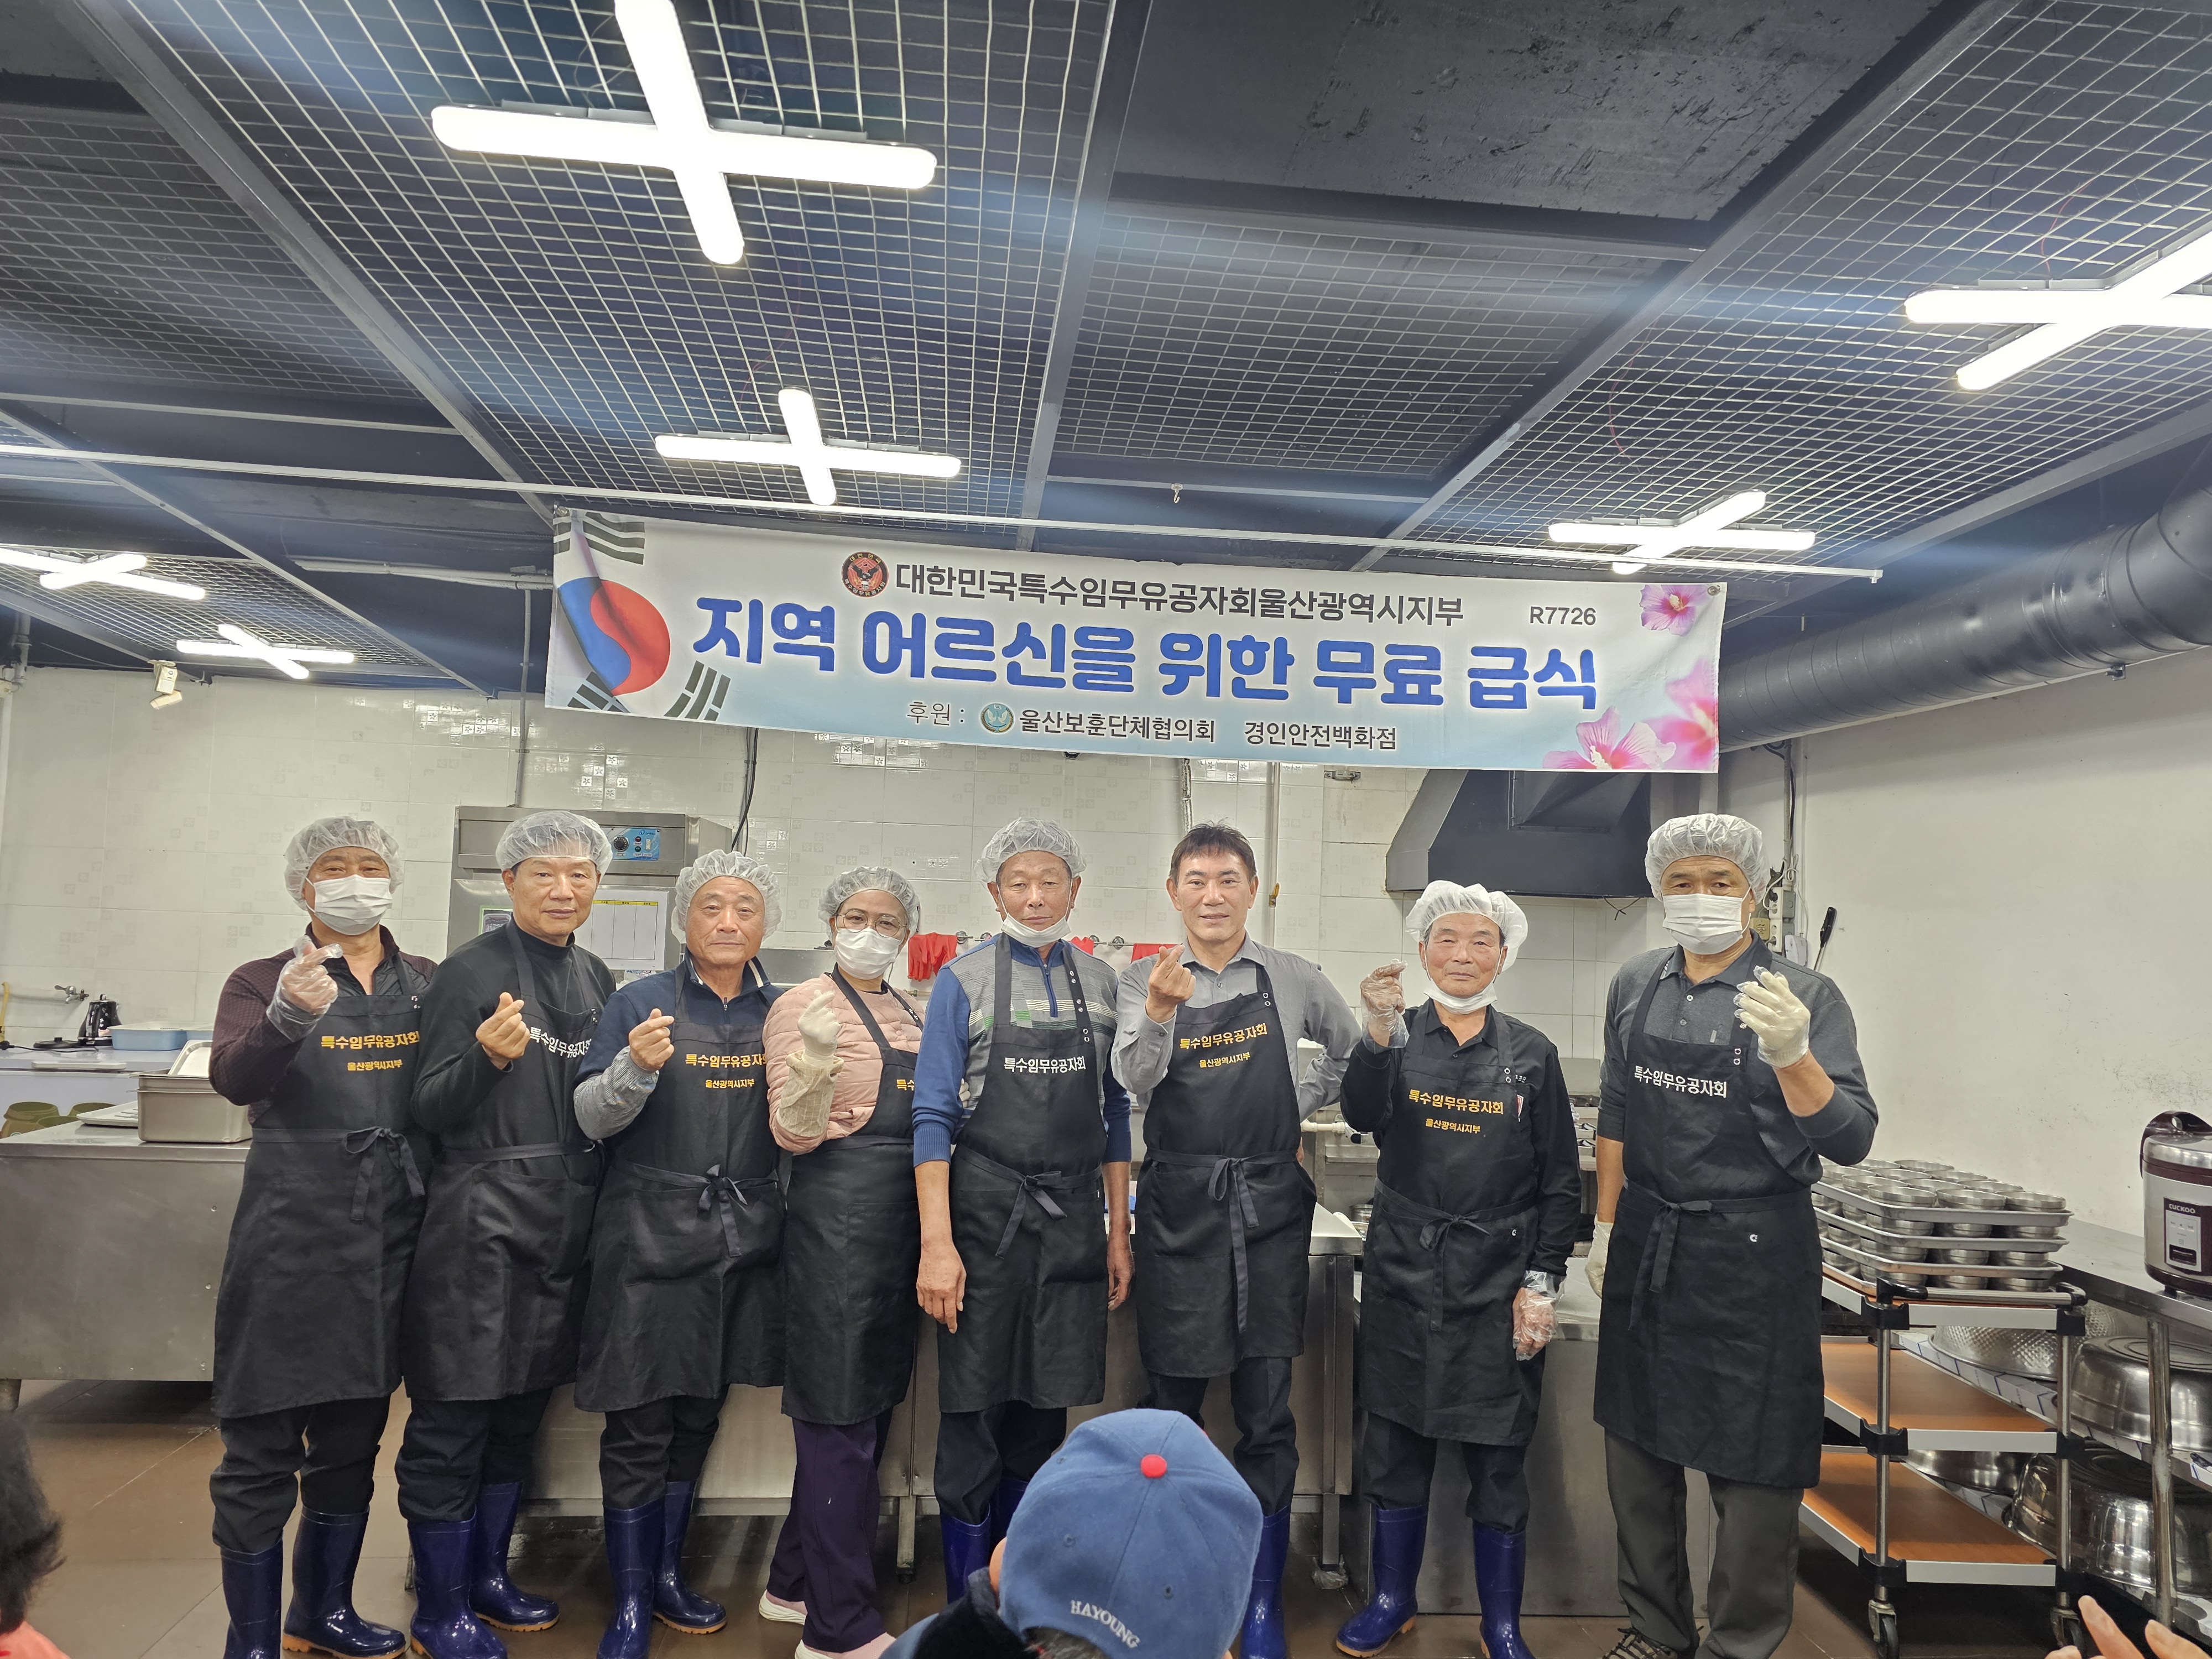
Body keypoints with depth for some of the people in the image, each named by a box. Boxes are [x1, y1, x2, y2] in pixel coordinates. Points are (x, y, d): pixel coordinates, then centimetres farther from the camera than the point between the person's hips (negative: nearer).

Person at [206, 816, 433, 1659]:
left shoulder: (429, 983, 7)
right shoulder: (264, 981, -1)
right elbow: (233, 1080, -20)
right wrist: (290, 1017, -38)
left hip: (392, 1237, 4)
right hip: (292, 1232, -3)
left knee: (354, 1437, 16)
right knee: (263, 1444, 3)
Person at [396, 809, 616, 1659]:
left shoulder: (596, 978, 10)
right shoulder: (469, 971, -10)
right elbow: (430, 1110, -12)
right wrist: (488, 1055, -29)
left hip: (565, 1220, 7)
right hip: (481, 1221, -6)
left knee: (520, 1412, 17)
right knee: (453, 1419, 3)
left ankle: (487, 1575, 34)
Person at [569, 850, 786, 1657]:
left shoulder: (781, 1012, 7)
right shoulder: (639, 1002, -3)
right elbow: (592, 1119, -8)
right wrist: (636, 1066, -27)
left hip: (744, 1241, 4)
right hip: (652, 1238, -4)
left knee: (699, 1416, 16)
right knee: (639, 1425, 2)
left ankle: (668, 1573, 32)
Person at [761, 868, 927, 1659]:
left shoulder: (909, 1014, 13)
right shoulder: (805, 1005, -8)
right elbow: (795, 1135, -13)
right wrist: (815, 1057, -28)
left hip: (901, 1225, 8)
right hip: (840, 1220, -8)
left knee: (866, 1411, 16)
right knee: (842, 1421, 0)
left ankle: (796, 1584, 33)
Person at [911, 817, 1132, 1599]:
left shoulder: (1100, 982, 8)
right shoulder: (964, 981, -3)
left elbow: (1115, 1113, 13)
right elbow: (933, 1117, -7)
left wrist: (1120, 1229, 10)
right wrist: (936, 1243, -14)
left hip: (1074, 1213, 4)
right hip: (985, 1210, -4)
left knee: (1044, 1406, 12)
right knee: (974, 1410, 3)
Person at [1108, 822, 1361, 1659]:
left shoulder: (1294, 978, 4)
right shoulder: (1145, 980, 0)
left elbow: (1350, 1049, 22)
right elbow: (1136, 1084, -16)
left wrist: (1299, 1110, 11)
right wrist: (1159, 1014, -34)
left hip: (1269, 1206, 1)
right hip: (1178, 1206, 0)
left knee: (1267, 1414, 4)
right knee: (1172, 1407, 9)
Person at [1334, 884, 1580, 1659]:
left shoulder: (1532, 1053, 2)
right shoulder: (1396, 1040, 1)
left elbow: (1560, 1181, 3)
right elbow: (1361, 1115, -18)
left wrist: (1541, 1283, -4)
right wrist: (1379, 1034, -34)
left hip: (1498, 1276, 0)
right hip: (1404, 1273, 1)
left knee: (1499, 1456, 7)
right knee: (1395, 1444, 11)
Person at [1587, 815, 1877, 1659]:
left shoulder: (1806, 997, -10)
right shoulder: (1636, 986, 3)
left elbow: (1850, 1141, -18)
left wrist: (1790, 1055, -34)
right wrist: (1607, 1227, 13)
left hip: (1752, 1253, -4)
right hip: (1647, 1243, 5)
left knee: (1750, 1469, 6)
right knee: (1637, 1447, 16)